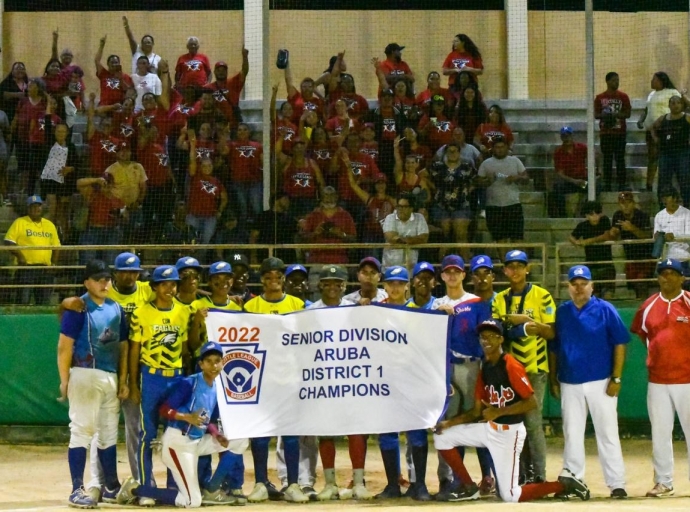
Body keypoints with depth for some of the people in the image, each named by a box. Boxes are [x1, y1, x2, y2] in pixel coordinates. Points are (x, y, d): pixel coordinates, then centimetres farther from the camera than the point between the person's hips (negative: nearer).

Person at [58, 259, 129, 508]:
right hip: (85, 375, -7)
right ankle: (77, 490, -7)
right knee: (82, 430, -7)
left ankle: (111, 487, 22)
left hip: (111, 377, 7)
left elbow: (122, 346, 16)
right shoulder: (78, 308, -7)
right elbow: (64, 346, -10)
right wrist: (65, 381, -15)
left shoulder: (116, 308, 12)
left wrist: (123, 380, 10)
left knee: (109, 433, 13)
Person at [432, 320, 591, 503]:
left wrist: (498, 412, -24)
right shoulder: (485, 369, 8)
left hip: (509, 432, -8)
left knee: (510, 496, -9)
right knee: (442, 436, 3)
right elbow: (477, 410, 10)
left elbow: (532, 402, -24)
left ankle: (564, 484, 7)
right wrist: (450, 422, -2)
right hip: (488, 428, 8)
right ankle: (469, 487, 13)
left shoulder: (511, 366, -18)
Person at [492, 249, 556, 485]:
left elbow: (551, 332, -4)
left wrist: (534, 326, -21)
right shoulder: (499, 299, 13)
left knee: (532, 421, -9)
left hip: (534, 368, -4)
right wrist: (512, 319, -11)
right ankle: (520, 475, 11)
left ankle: (539, 476, -6)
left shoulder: (541, 296, 0)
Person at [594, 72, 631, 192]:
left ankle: (621, 185, 0)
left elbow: (628, 114, 0)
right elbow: (596, 114, 6)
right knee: (607, 160, 3)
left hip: (620, 133, -1)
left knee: (620, 159, -2)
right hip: (605, 133, 1)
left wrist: (616, 115, -16)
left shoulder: (623, 96, 3)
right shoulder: (600, 98, 6)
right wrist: (604, 115, -15)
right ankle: (607, 185, 6)